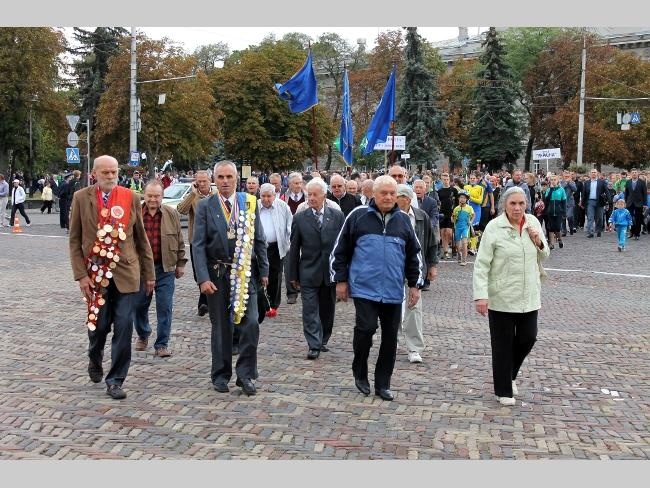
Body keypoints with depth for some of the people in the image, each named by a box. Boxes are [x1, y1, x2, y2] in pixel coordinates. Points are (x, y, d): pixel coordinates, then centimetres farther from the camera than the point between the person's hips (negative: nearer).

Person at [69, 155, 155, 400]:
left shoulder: (131, 198, 2)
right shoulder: (81, 198, 0)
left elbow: (141, 238, 7)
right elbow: (75, 240, 1)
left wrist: (149, 273, 7)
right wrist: (81, 275, -6)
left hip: (126, 273, 0)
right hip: (95, 273, 0)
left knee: (124, 328, -2)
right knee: (98, 325, 8)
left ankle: (115, 380, 10)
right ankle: (95, 360, 41)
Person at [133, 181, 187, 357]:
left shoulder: (172, 215, 1)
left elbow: (179, 241, 8)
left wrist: (180, 263, 7)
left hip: (165, 269, 0)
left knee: (165, 308, 0)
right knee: (139, 305, 12)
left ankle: (162, 344, 10)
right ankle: (142, 335, 38)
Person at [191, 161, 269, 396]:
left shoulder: (250, 203, 3)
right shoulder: (205, 206, -1)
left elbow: (259, 240, 7)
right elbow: (198, 245, -5)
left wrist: (264, 271, 3)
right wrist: (203, 278, -12)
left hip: (245, 273, 1)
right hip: (217, 274, -1)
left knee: (250, 323, -7)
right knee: (220, 327, 9)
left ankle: (245, 374, 7)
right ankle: (220, 375, 22)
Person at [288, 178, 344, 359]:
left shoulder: (337, 216, 2)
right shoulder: (300, 218, 1)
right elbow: (294, 248, 4)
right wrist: (293, 275, 3)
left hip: (331, 271, 1)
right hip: (309, 273, -1)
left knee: (327, 310, 12)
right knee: (310, 310, -3)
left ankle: (323, 341, 27)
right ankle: (314, 346, 0)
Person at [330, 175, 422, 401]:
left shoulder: (404, 220, 9)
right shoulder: (358, 216, 0)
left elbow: (413, 255, 16)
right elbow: (341, 250, 3)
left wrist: (414, 285, 12)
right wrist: (340, 280, 1)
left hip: (393, 291, 3)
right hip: (364, 288, -3)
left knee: (390, 337, 6)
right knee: (366, 328, -13)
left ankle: (383, 383, 19)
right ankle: (360, 374, 12)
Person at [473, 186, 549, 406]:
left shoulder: (533, 223, 4)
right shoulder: (494, 227, -11)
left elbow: (543, 257, 16)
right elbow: (481, 264, -12)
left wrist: (539, 243, -6)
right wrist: (480, 295, -20)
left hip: (529, 297, 5)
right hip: (502, 298, -4)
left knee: (528, 338, 9)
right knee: (503, 345, 5)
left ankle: (509, 375, 36)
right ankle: (503, 390, 20)